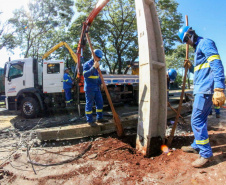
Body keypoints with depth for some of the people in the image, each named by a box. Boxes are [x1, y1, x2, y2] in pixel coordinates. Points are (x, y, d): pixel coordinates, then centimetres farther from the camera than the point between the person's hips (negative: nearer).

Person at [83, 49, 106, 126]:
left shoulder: (97, 64, 16)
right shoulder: (87, 64, -9)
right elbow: (85, 74, -26)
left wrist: (101, 83, 13)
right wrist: (94, 67, -33)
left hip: (97, 88, 8)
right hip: (89, 89, -8)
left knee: (100, 103, 11)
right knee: (89, 104, 0)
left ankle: (99, 118, 24)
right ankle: (89, 121, 10)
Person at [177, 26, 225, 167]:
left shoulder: (205, 43, -6)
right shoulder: (198, 48, 25)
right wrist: (191, 67, 11)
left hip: (206, 88, -11)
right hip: (201, 89, 11)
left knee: (197, 120, -10)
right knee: (200, 119, 16)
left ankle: (206, 153, 0)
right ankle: (197, 146, 29)